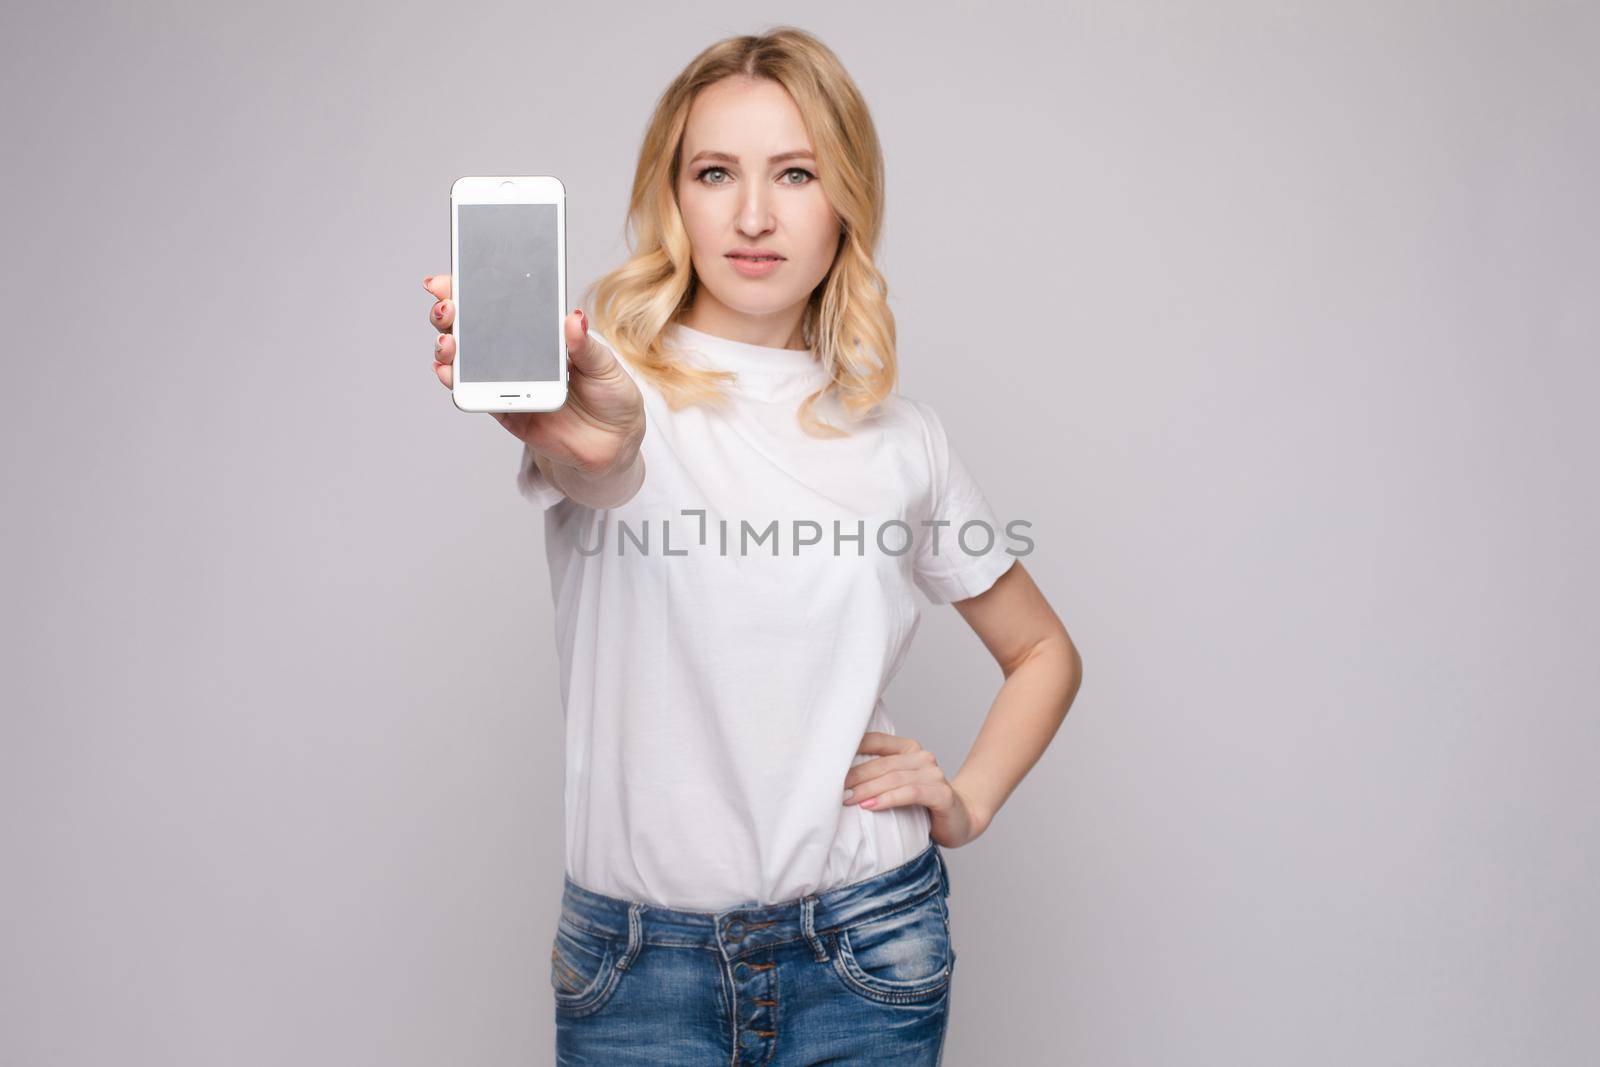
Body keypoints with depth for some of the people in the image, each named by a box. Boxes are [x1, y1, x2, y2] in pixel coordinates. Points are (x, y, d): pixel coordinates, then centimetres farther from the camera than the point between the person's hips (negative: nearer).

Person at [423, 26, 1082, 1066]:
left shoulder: (899, 435, 3)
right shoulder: (609, 382, -6)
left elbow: (1045, 651, 15)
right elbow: (607, 454, -32)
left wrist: (969, 801, 0)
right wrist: (579, 440, -54)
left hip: (866, 950, 2)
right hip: (637, 964, -1)